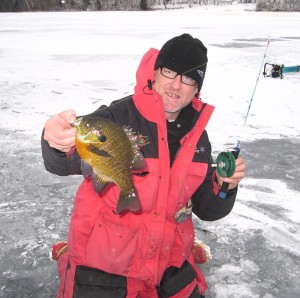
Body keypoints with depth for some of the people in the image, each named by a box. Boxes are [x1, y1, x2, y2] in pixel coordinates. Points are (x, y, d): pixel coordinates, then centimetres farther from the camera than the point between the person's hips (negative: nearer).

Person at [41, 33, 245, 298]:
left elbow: (206, 209, 5)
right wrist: (59, 141, -56)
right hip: (102, 268, -4)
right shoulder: (118, 117, -19)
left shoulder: (198, 136, -2)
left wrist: (225, 186, -14)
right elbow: (62, 164, -36)